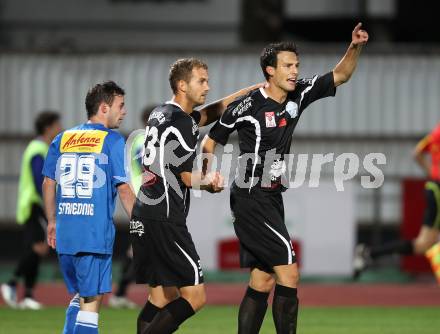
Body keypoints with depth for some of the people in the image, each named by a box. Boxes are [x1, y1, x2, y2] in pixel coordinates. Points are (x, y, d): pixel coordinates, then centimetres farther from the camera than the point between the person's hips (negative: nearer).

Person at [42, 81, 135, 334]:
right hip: (97, 233, -6)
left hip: (65, 233, 6)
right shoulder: (113, 141, -5)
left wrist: (52, 222, 23)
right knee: (92, 300, -1)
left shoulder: (62, 139, 12)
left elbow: (48, 184, 13)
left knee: (80, 295, 20)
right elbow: (124, 189, -8)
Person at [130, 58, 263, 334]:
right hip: (165, 220, -10)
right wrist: (211, 182, 10)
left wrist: (251, 90, 28)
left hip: (142, 218, 10)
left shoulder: (161, 114, 17)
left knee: (163, 296, 13)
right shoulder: (181, 123, -11)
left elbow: (209, 114, 30)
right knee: (195, 296, -10)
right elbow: (188, 177, -11)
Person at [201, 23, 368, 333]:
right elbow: (211, 141, -2)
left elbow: (340, 75, 6)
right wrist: (210, 174, -12)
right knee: (288, 272, -16)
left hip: (272, 199, 8)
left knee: (263, 282, 9)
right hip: (251, 199, -8)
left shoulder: (299, 94, 4)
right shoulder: (247, 105, -12)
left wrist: (355, 47, -10)